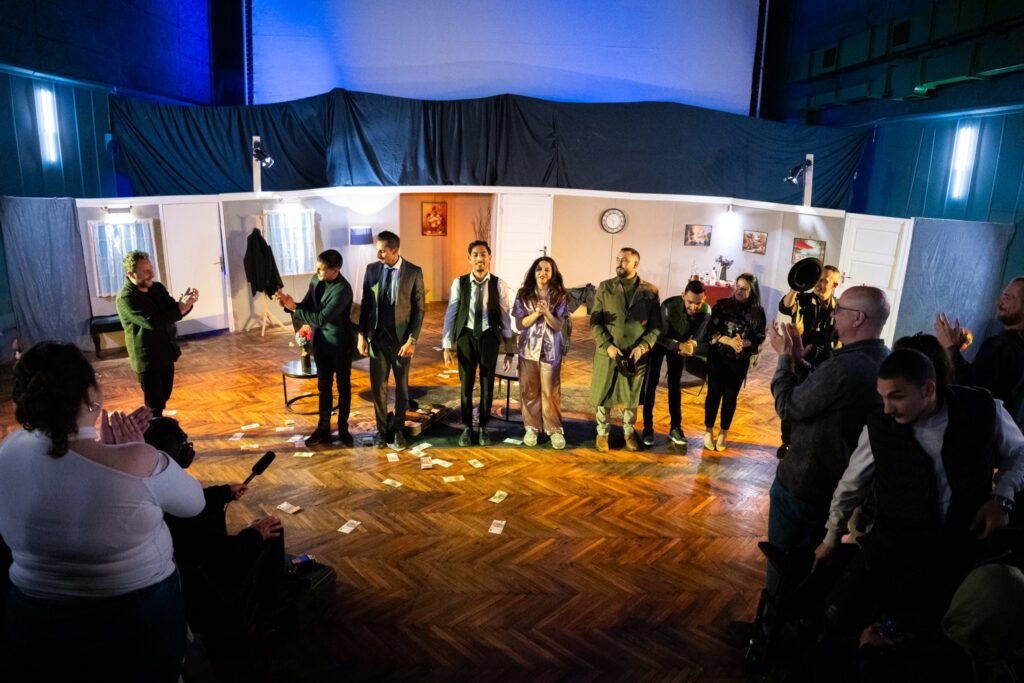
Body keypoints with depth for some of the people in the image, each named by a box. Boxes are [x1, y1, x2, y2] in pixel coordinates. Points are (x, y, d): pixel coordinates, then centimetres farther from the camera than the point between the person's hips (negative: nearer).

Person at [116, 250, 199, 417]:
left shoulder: (157, 288, 4)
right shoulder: (125, 298, -18)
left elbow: (173, 311, 4)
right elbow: (152, 322, -28)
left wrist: (186, 303, -17)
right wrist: (180, 308, -31)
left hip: (166, 353, 7)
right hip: (147, 358, -7)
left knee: (163, 398, 20)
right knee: (154, 404, 0)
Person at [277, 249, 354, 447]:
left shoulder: (342, 290, -26)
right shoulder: (316, 280, -2)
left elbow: (320, 319, -27)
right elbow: (307, 307, 5)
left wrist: (294, 309, -21)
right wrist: (289, 305, -15)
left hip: (340, 342, -7)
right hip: (321, 340, 7)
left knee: (343, 386, 9)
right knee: (324, 385, 14)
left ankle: (343, 428, 24)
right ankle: (323, 429, 26)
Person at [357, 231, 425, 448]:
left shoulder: (414, 272, -8)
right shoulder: (372, 269, 0)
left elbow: (419, 309, -7)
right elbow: (365, 304, 5)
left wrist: (412, 340, -13)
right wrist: (362, 335, 1)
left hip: (402, 337, -2)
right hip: (377, 336, 2)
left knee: (401, 386, 11)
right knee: (378, 386, 8)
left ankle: (397, 429, 27)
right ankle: (382, 429, 25)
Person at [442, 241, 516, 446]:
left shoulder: (499, 284, -5)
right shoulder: (459, 283, -5)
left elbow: (505, 318, -1)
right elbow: (450, 315, -2)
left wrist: (509, 350, 0)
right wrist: (447, 346, -5)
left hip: (489, 337, 0)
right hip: (467, 336, 0)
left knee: (487, 385, 12)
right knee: (466, 385, 11)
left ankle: (484, 427, 30)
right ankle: (467, 427, 29)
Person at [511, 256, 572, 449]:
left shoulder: (560, 296, -5)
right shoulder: (524, 294, -2)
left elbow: (559, 326, -9)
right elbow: (519, 324, -6)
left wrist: (546, 313, -26)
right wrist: (536, 313, -21)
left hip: (551, 350, -1)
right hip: (528, 348, 1)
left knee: (551, 391, 5)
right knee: (529, 390, 8)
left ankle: (554, 429, 15)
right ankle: (531, 427, 21)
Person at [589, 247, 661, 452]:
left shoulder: (650, 291, 0)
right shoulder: (605, 288, 0)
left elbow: (656, 325, 1)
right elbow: (595, 321, -2)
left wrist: (643, 346, -14)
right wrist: (607, 346, -13)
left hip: (636, 353, 0)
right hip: (607, 352, 0)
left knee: (631, 396, 12)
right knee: (603, 395, 8)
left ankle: (629, 432, 32)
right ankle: (602, 433, 25)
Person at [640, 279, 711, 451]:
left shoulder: (706, 311, -30)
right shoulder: (668, 306, -38)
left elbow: (699, 336, -19)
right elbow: (660, 336, -28)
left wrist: (692, 344, -44)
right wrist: (679, 346, -46)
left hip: (681, 344, 3)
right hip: (659, 342, -3)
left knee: (675, 385, 7)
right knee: (651, 384, -2)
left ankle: (675, 428, 16)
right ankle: (648, 427, 8)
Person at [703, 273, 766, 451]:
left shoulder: (757, 312, -1)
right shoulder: (722, 305, -3)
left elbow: (759, 337, -3)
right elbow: (711, 329, -9)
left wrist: (742, 343, -21)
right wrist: (728, 340, -23)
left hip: (740, 361, 1)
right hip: (718, 357, -1)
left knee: (730, 396, 9)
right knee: (714, 393, 4)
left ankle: (723, 433, 23)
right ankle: (708, 431, 18)